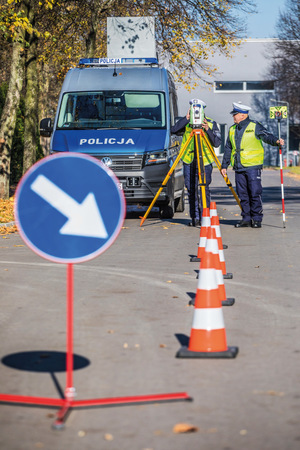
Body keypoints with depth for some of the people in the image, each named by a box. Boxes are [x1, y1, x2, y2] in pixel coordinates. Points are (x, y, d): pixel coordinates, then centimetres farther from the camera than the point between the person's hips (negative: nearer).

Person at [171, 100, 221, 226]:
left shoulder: (211, 123, 3)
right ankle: (195, 217, 9)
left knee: (205, 190, -7)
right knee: (191, 190, 3)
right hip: (189, 161, 2)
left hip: (205, 161, -2)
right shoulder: (187, 123, 5)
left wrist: (208, 130, -18)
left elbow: (217, 143, -4)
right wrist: (186, 119, -17)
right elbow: (173, 130, -11)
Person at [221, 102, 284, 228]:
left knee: (255, 193, -7)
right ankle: (246, 218, 13)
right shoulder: (232, 130, 16)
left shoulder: (254, 126, -2)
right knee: (242, 194, 6)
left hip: (253, 166, -6)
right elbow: (228, 149, 21)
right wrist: (224, 166, 19)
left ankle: (257, 219, 0)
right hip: (238, 168, 6)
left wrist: (276, 141, -36)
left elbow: (266, 136, -15)